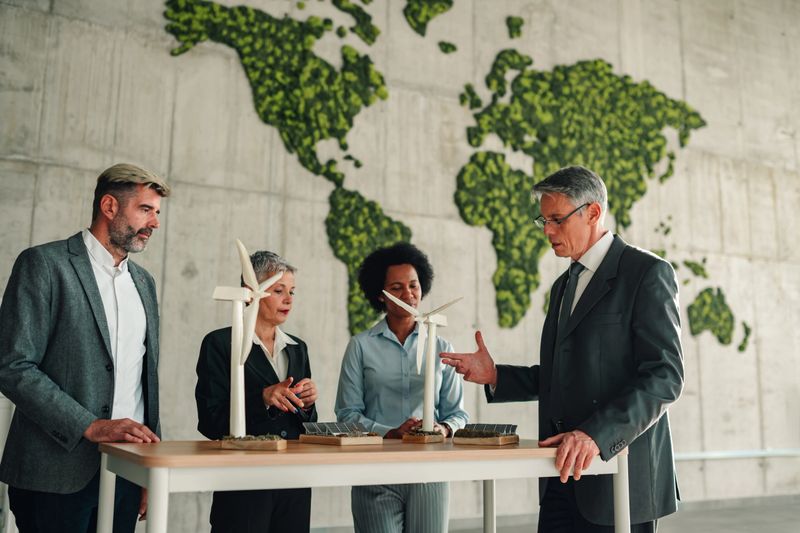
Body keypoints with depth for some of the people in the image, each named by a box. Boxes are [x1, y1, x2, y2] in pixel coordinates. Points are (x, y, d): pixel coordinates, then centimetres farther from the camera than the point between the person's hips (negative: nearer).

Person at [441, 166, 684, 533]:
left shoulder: (647, 273, -7)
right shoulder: (563, 286, 17)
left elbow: (664, 376, -16)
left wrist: (596, 434, -27)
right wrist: (495, 376, 6)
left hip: (620, 474, -6)